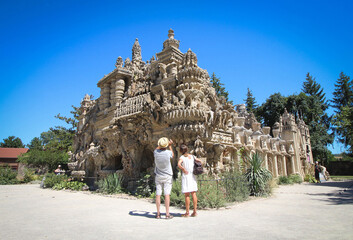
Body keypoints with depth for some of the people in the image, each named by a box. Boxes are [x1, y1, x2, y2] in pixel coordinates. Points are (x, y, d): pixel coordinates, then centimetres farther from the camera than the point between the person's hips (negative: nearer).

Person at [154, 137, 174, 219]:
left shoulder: (156, 153, -10)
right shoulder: (168, 152, -17)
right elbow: (172, 155, 9)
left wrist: (164, 144, 23)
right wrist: (170, 146, 18)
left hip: (158, 176, 3)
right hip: (167, 176, -2)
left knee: (158, 194, 5)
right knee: (167, 194, -2)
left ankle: (158, 214, 10)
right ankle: (167, 214, 0)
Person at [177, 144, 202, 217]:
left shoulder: (182, 157, -7)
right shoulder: (192, 156, 8)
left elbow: (179, 164, -26)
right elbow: (200, 161, 14)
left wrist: (184, 170, -15)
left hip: (186, 176, -5)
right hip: (193, 176, 5)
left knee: (187, 195, 1)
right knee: (193, 193, 8)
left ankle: (187, 213, 7)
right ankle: (195, 211, 12)